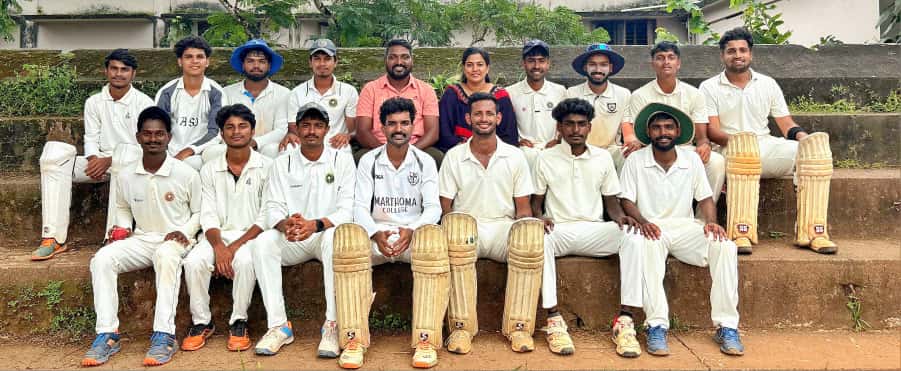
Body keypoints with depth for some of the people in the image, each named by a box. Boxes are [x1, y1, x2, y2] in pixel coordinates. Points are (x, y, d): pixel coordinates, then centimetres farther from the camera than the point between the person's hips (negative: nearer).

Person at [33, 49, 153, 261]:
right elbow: (91, 138, 9)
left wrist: (108, 161, -16)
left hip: (131, 163, -4)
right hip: (99, 163, 4)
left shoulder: (143, 102, 1)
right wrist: (94, 160, -14)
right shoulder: (94, 102, 14)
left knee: (124, 152, -39)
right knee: (54, 153, -20)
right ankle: (54, 237, -25)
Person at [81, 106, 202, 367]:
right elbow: (122, 208, 22)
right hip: (141, 240, 4)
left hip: (175, 241, -4)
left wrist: (185, 232, -14)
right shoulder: (126, 175, 2)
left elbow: (199, 212, 3)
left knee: (166, 255, -39)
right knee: (102, 259, -23)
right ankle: (108, 334, -20)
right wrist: (123, 228, 2)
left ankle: (164, 336, -36)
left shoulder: (186, 174, -8)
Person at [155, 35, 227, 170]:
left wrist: (185, 153, -20)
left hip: (201, 155, -2)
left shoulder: (216, 93, 0)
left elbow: (216, 132, -8)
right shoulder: (166, 92, 5)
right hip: (170, 156, 2)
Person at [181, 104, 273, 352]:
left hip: (252, 236, -3)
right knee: (194, 261, -26)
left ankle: (239, 323, -16)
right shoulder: (210, 169, 10)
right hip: (218, 236, 3)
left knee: (244, 260, -35)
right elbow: (208, 215, 3)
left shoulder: (266, 167, 0)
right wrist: (219, 246, -16)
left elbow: (267, 216, -5)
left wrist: (236, 246, -16)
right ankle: (202, 322, -7)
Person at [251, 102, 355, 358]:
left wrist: (316, 225, -27)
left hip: (325, 234, -2)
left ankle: (332, 326, -32)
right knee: (263, 242, -27)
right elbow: (273, 208, 0)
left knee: (334, 237, -36)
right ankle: (278, 326, -22)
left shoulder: (342, 160, 0)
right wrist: (285, 224, -25)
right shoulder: (282, 163, 7)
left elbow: (348, 210, -9)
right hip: (292, 240, 3)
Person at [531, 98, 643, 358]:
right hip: (557, 230, -2)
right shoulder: (546, 158, 7)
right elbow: (536, 201, 9)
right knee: (539, 238, -37)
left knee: (631, 234, -28)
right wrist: (539, 217, -15)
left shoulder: (603, 157, 12)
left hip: (593, 231, 2)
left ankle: (625, 320, -28)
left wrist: (620, 216, -9)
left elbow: (611, 200, 14)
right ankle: (554, 320, -34)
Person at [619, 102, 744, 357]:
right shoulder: (635, 160, 1)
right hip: (651, 229, -3)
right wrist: (643, 221, -21)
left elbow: (705, 198, 9)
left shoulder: (692, 159, 9)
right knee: (646, 246, -39)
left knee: (725, 246, -26)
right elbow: (626, 201, -2)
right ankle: (656, 326, -35)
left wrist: (711, 222, -11)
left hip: (685, 228, 3)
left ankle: (726, 326, -18)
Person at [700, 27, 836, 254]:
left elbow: (786, 124, 16)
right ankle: (741, 233, -45)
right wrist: (737, 139, -23)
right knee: (743, 141, -40)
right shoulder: (709, 88, 9)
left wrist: (803, 136, -8)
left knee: (817, 142, -23)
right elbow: (712, 132, -2)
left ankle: (812, 231, -28)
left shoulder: (767, 84, 20)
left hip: (766, 148, 4)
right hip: (731, 152, -4)